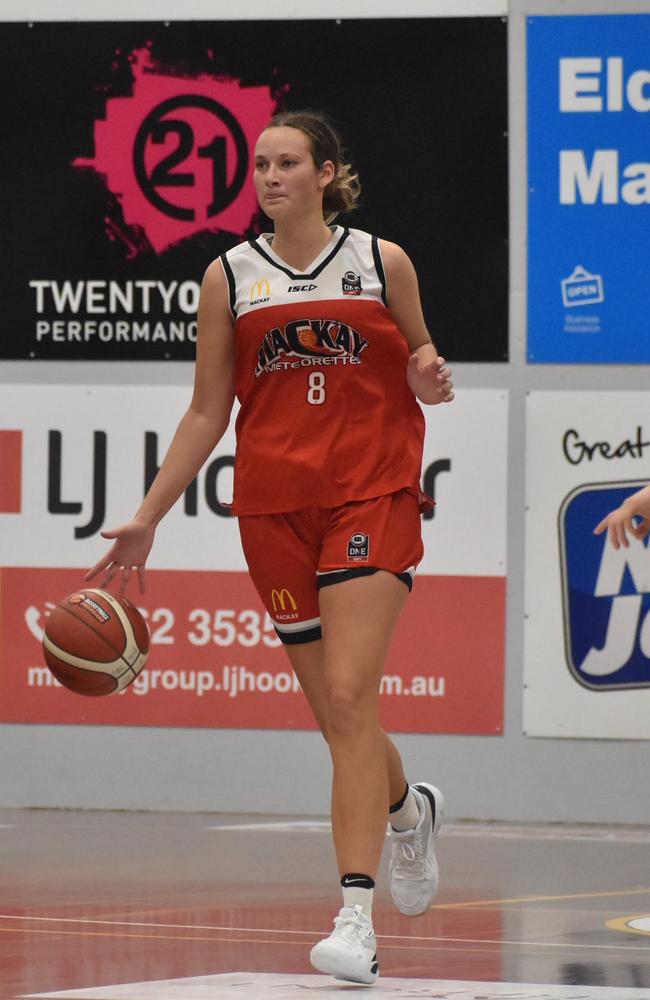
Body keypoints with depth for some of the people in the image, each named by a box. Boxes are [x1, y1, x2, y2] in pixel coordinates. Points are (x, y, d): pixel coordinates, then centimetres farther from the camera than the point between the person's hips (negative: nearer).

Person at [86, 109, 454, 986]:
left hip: (372, 496, -3)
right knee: (337, 716, 6)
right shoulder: (230, 277, 7)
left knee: (349, 700, -17)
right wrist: (147, 518, 7)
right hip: (274, 509, 3)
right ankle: (410, 811, 40)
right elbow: (207, 413, 11)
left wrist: (429, 378, -9)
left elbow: (419, 358, 16)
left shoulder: (381, 262, 3)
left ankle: (356, 919, -22)